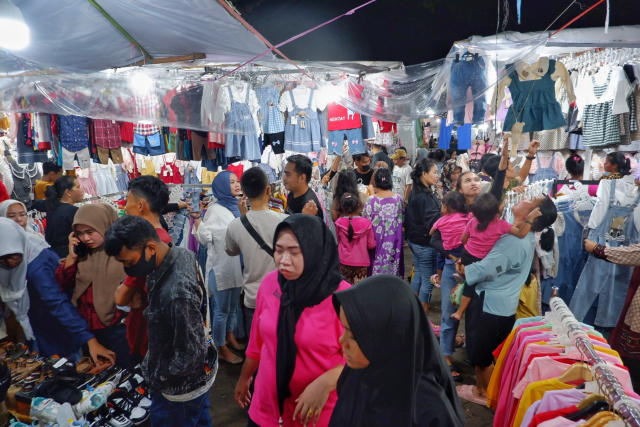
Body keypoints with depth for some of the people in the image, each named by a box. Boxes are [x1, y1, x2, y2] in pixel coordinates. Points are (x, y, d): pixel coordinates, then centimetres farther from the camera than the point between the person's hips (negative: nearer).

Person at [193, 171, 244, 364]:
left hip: (237, 265, 7)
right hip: (221, 266, -7)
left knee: (234, 305, 20)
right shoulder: (215, 210, -13)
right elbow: (204, 238, -18)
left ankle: (230, 337, 38)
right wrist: (196, 218, -28)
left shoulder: (237, 207, 6)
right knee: (222, 308, 4)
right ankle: (221, 349, 18)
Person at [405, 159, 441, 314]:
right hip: (426, 243, -10)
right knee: (428, 280, 1)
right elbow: (433, 223, -27)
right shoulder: (425, 197, -22)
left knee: (418, 275, 18)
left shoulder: (415, 192, 8)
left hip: (415, 240, 10)